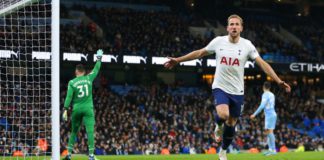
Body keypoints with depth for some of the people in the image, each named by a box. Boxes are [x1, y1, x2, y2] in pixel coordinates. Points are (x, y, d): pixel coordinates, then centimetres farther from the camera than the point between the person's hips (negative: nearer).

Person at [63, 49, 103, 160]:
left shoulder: (72, 82, -1)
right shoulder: (89, 78, 2)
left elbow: (69, 97, -6)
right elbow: (96, 70, 17)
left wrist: (65, 110, -6)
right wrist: (99, 59, 32)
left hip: (76, 109, 1)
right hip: (88, 108, -1)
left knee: (74, 132, 14)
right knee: (90, 131, -8)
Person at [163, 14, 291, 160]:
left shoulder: (247, 45, -7)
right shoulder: (218, 41, -6)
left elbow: (262, 63, -10)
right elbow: (199, 53, 7)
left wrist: (279, 81, -19)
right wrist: (178, 60, 6)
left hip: (237, 91, 1)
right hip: (220, 87, -1)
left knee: (231, 124, 9)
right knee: (223, 114, -28)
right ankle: (218, 126, 10)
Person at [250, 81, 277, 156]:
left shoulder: (265, 95, -11)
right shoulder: (272, 95, 16)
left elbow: (262, 106, -20)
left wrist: (254, 114, -18)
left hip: (269, 115, -9)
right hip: (272, 114, 9)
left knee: (270, 132, -12)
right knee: (267, 132, 11)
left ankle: (273, 150, -16)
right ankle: (270, 149, 10)